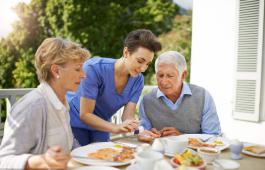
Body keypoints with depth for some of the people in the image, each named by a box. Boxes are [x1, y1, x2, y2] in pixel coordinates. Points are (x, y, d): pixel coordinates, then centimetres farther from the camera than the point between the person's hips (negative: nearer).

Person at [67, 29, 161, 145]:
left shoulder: (138, 80, -13)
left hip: (101, 125, 5)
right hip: (76, 121, -4)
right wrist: (116, 128, -40)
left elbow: (127, 115, -15)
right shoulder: (94, 68, -29)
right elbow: (85, 115, -27)